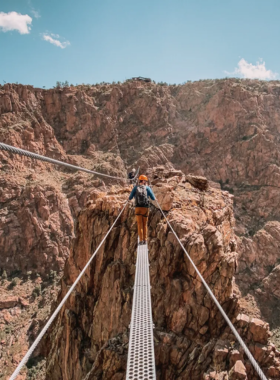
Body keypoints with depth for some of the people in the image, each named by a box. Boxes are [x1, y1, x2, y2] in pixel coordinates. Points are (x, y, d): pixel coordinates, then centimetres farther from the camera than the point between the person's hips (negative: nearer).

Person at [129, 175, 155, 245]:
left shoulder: (135, 187, 7)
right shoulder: (148, 188, 5)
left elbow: (130, 198, 6)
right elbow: (153, 198, 8)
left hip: (138, 208, 0)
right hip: (145, 208, 0)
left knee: (139, 225, 2)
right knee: (145, 224, 14)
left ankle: (141, 240, -5)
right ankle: (145, 239, 14)